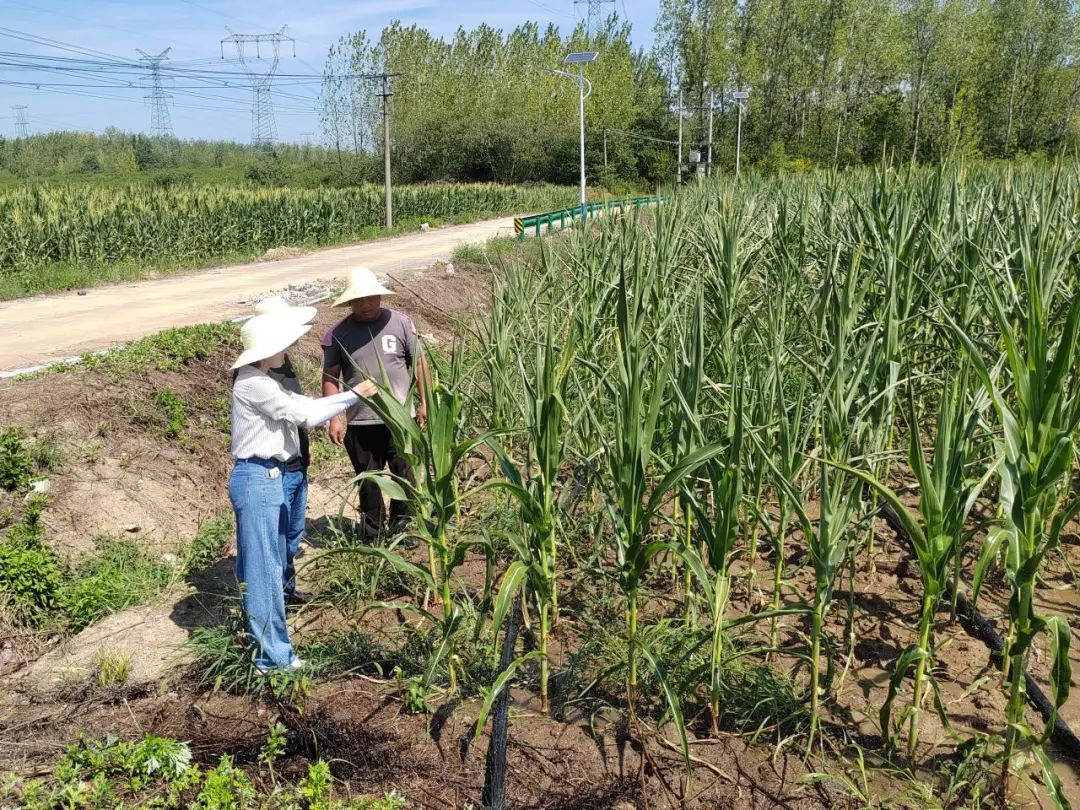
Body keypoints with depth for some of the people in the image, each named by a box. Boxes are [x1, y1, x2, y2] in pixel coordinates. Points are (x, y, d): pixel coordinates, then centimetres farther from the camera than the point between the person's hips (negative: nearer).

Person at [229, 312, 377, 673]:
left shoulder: (261, 382, 14)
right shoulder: (254, 385, -17)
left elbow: (303, 404, 16)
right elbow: (304, 414, -16)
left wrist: (349, 397, 8)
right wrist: (353, 395, -10)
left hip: (266, 477, 10)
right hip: (257, 479, -10)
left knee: (261, 564, 18)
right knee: (263, 566, -3)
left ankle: (260, 641, 31)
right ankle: (272, 655, 5)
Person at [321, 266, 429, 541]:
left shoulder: (400, 323, -2)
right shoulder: (339, 333, -1)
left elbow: (419, 362, 4)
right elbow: (330, 377, 2)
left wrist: (425, 402, 1)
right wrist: (334, 418, -4)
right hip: (359, 422, 1)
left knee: (404, 475, 6)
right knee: (368, 480, 12)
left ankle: (401, 526, 26)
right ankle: (372, 533, 27)